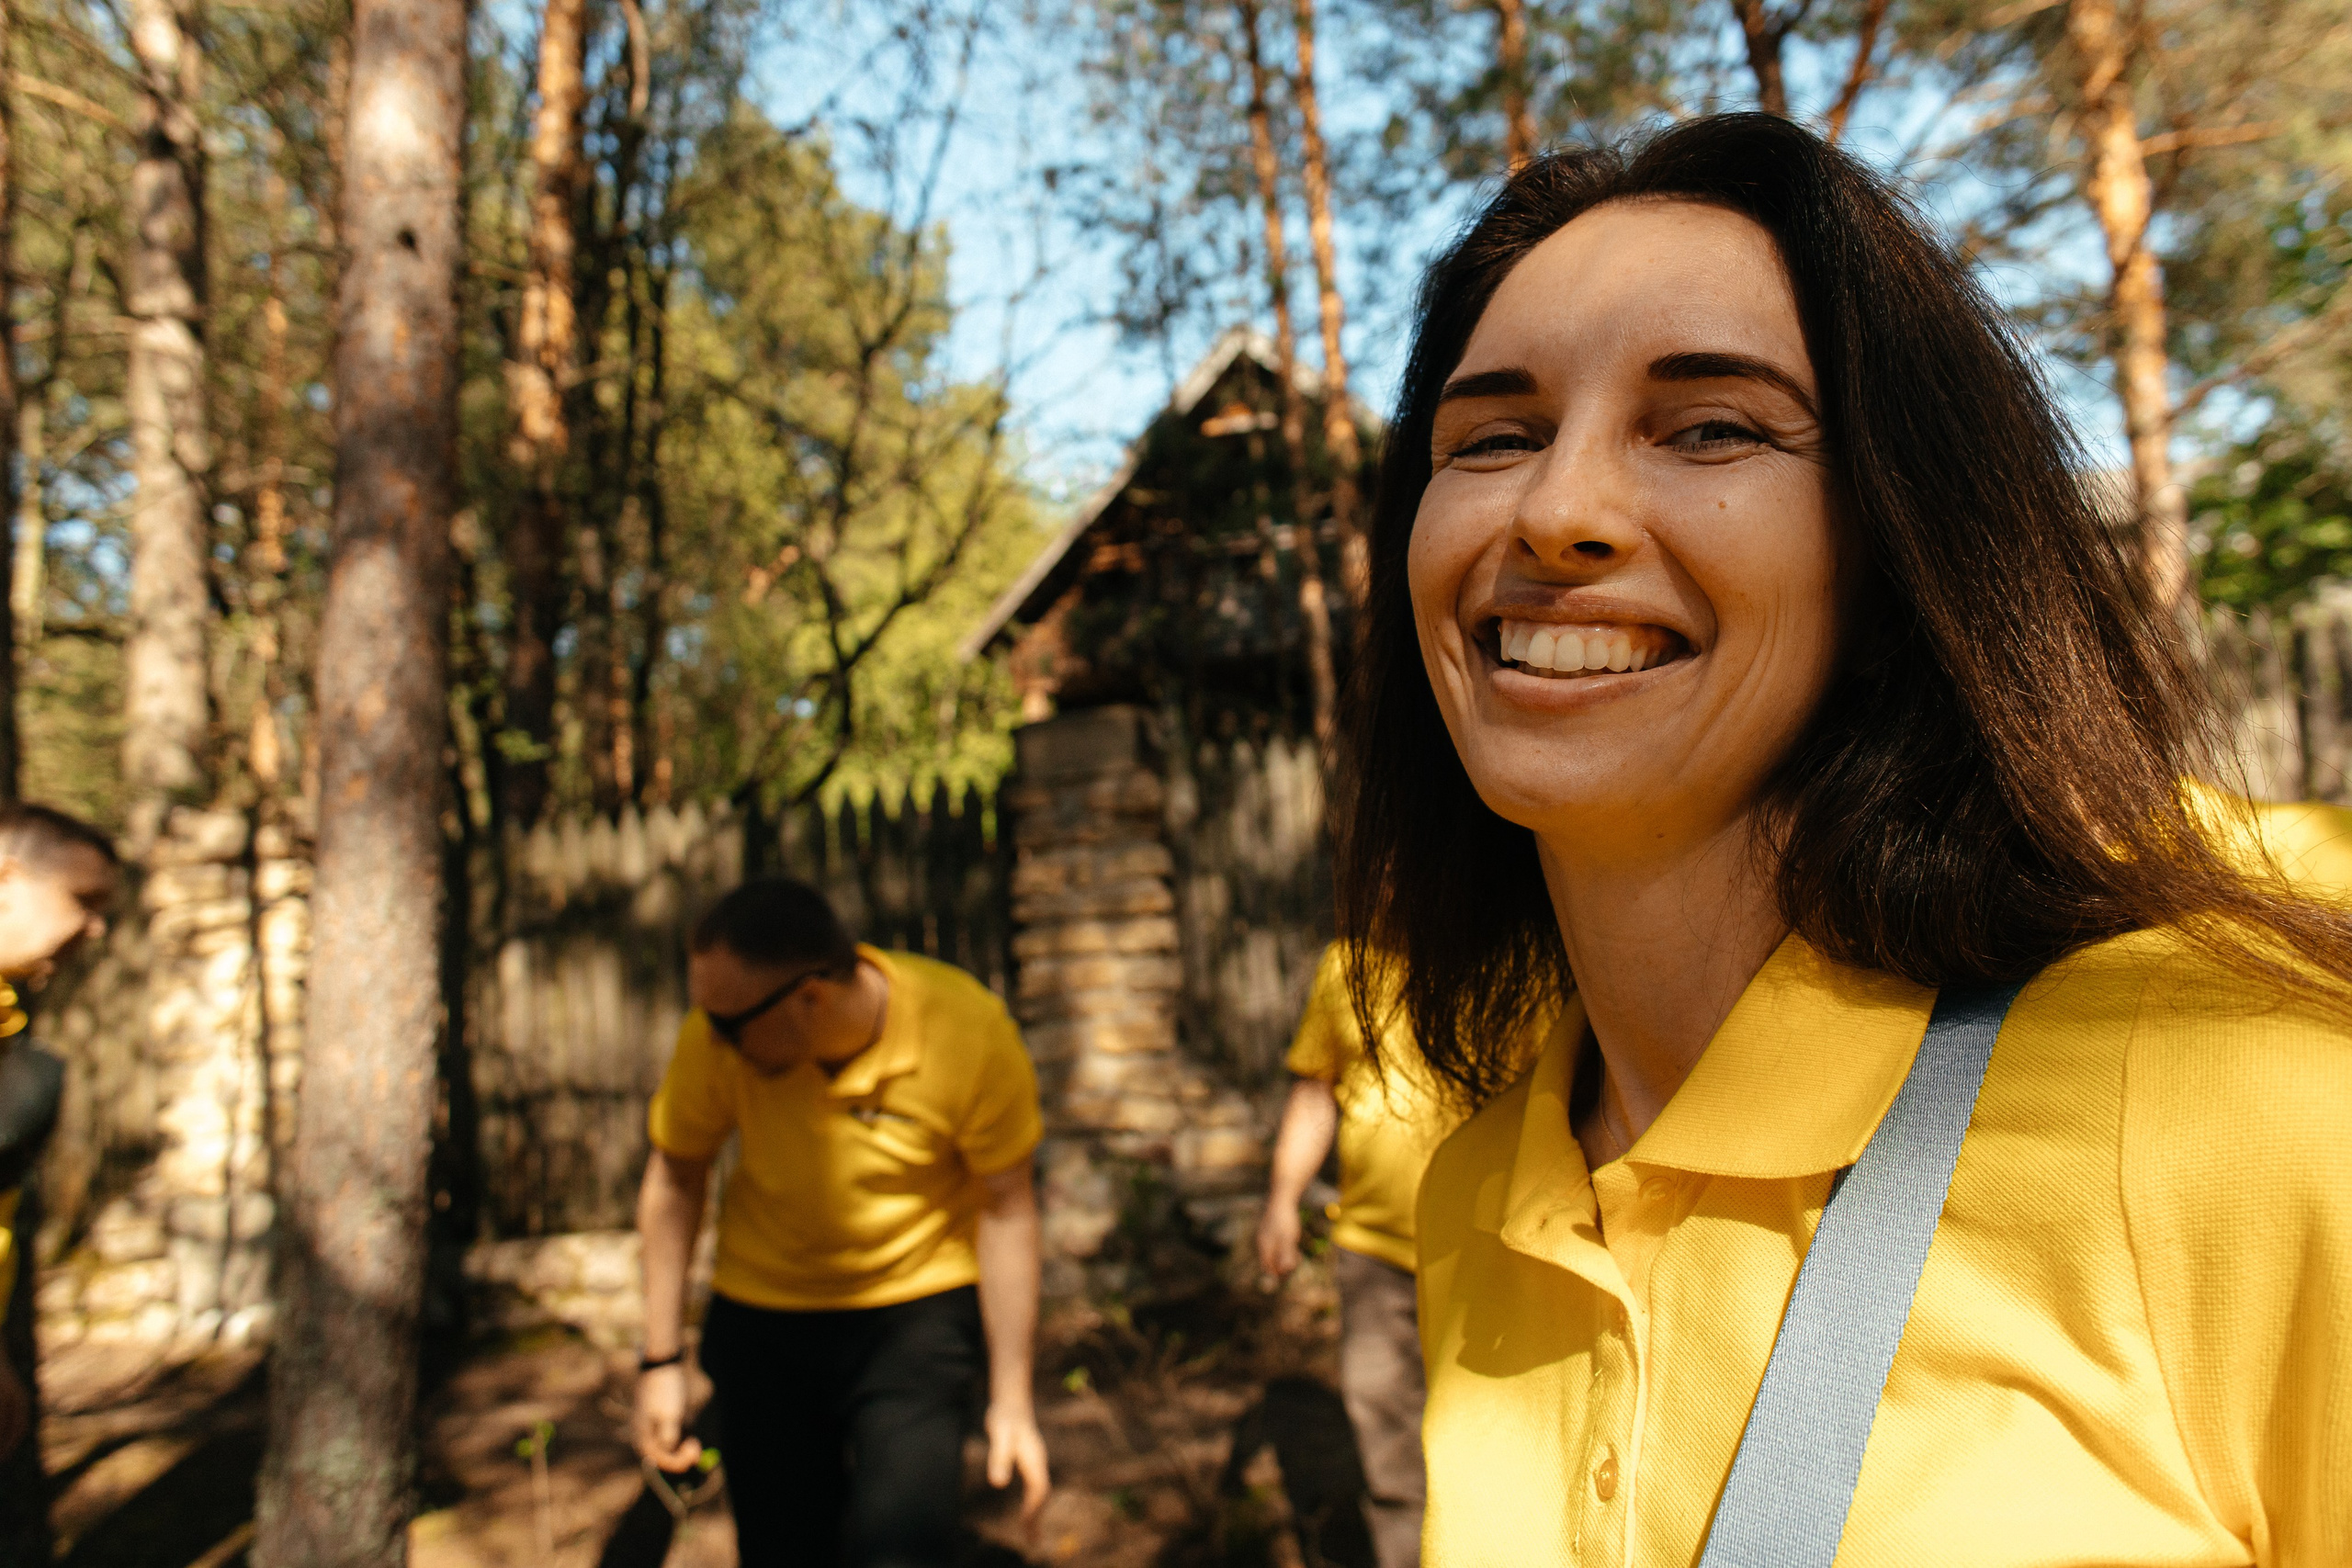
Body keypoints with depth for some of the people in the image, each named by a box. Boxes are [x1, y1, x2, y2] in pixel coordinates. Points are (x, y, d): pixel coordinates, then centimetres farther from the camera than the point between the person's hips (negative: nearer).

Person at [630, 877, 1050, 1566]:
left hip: (919, 1310, -2)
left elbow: (1006, 1208, -14)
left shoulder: (970, 1031, -25)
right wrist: (661, 1359, -3)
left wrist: (1012, 1400, -9)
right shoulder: (718, 1037, -21)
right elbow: (675, 1179, -3)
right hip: (762, 1317, 2)